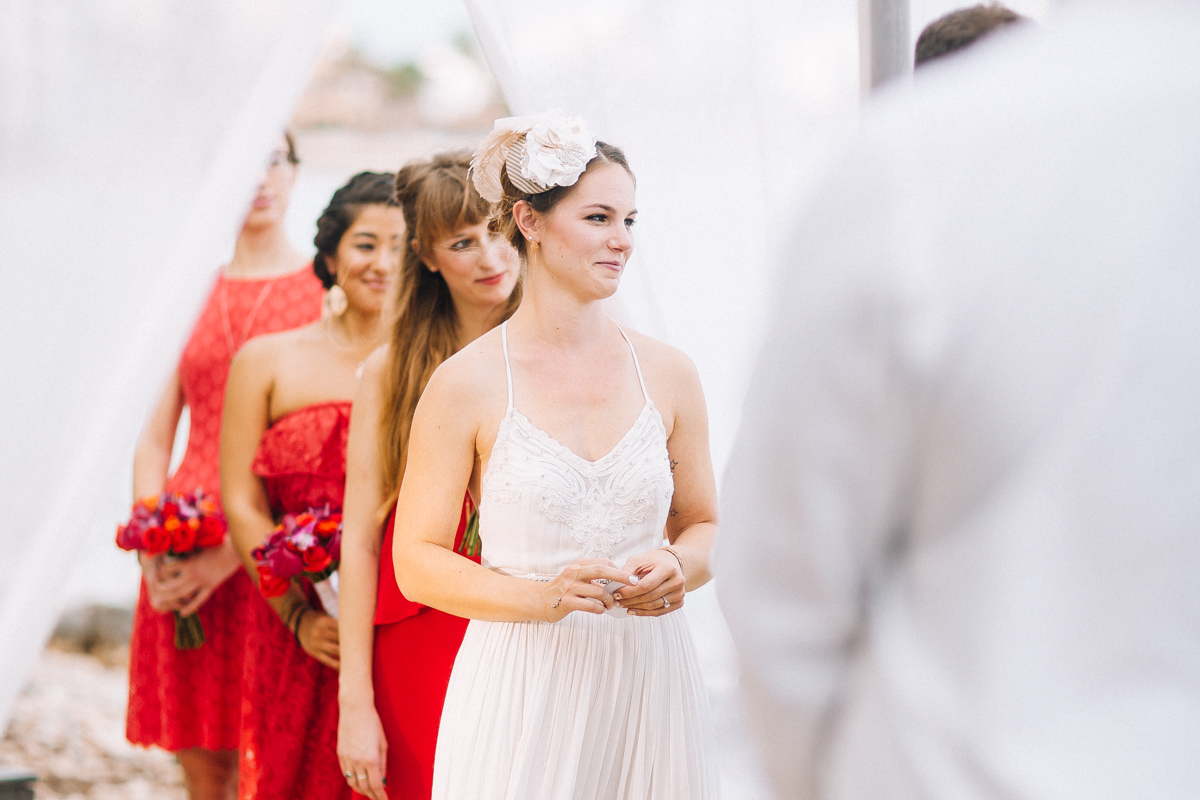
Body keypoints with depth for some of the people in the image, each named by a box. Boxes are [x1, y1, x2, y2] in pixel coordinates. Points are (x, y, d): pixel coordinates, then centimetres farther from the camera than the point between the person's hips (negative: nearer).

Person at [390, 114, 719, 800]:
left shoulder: (667, 374, 5)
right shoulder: (467, 382, -5)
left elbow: (703, 526, 15)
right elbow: (417, 561, -4)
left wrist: (677, 570, -8)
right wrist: (541, 596, -18)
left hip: (646, 681, 3)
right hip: (522, 688, -3)